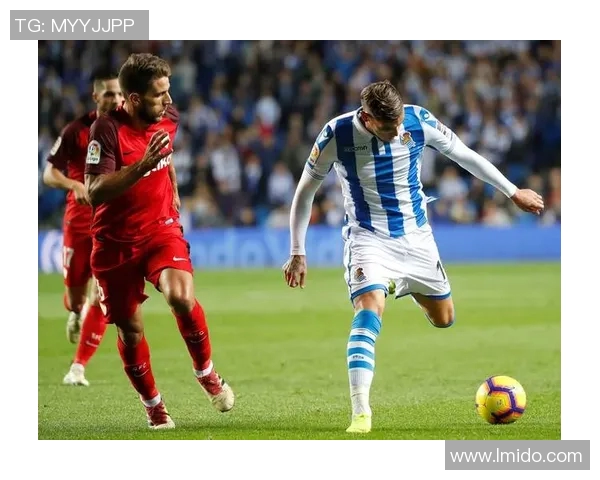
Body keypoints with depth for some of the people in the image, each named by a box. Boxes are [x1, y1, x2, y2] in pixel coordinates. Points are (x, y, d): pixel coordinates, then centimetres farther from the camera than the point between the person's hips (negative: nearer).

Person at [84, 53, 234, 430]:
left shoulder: (168, 119, -3)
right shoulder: (107, 130, -20)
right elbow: (95, 191, -28)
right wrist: (142, 165, -36)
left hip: (161, 228, 2)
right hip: (116, 240, -2)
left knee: (182, 296, -25)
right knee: (130, 329, 4)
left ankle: (207, 374, -2)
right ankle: (153, 405, 25)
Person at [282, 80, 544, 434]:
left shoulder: (419, 121, -15)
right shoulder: (336, 135, -19)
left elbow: (465, 155, 2)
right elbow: (305, 192, -5)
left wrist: (513, 192, 10)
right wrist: (298, 253, -4)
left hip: (415, 235, 3)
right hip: (368, 238, -3)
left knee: (444, 318, 11)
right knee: (370, 308, -27)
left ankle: (409, 289, 47)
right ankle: (360, 412, -30)